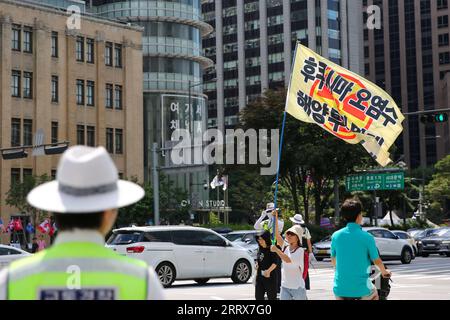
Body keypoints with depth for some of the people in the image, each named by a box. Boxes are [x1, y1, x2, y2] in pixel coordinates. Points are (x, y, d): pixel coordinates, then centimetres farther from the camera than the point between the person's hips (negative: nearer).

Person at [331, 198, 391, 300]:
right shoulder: (367, 237, -9)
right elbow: (377, 261, 1)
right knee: (374, 295, 29)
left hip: (340, 289, 1)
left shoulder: (335, 236, 0)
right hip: (361, 288, -1)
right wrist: (384, 272, 23)